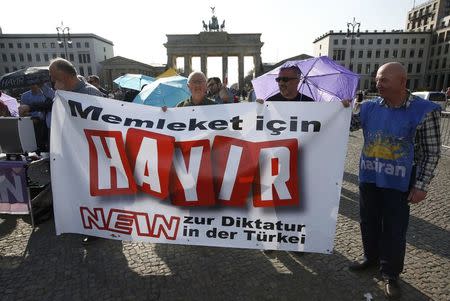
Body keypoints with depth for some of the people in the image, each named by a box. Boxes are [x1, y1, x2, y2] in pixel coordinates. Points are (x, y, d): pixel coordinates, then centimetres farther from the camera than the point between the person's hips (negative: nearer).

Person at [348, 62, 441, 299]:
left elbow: (431, 152, -7)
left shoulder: (424, 111, -10)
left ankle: (390, 273, 28)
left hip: (398, 183, -3)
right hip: (368, 179, 4)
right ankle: (371, 257, 40)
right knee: (368, 222, 17)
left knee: (394, 229, 8)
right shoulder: (368, 107, -1)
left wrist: (421, 185, -10)